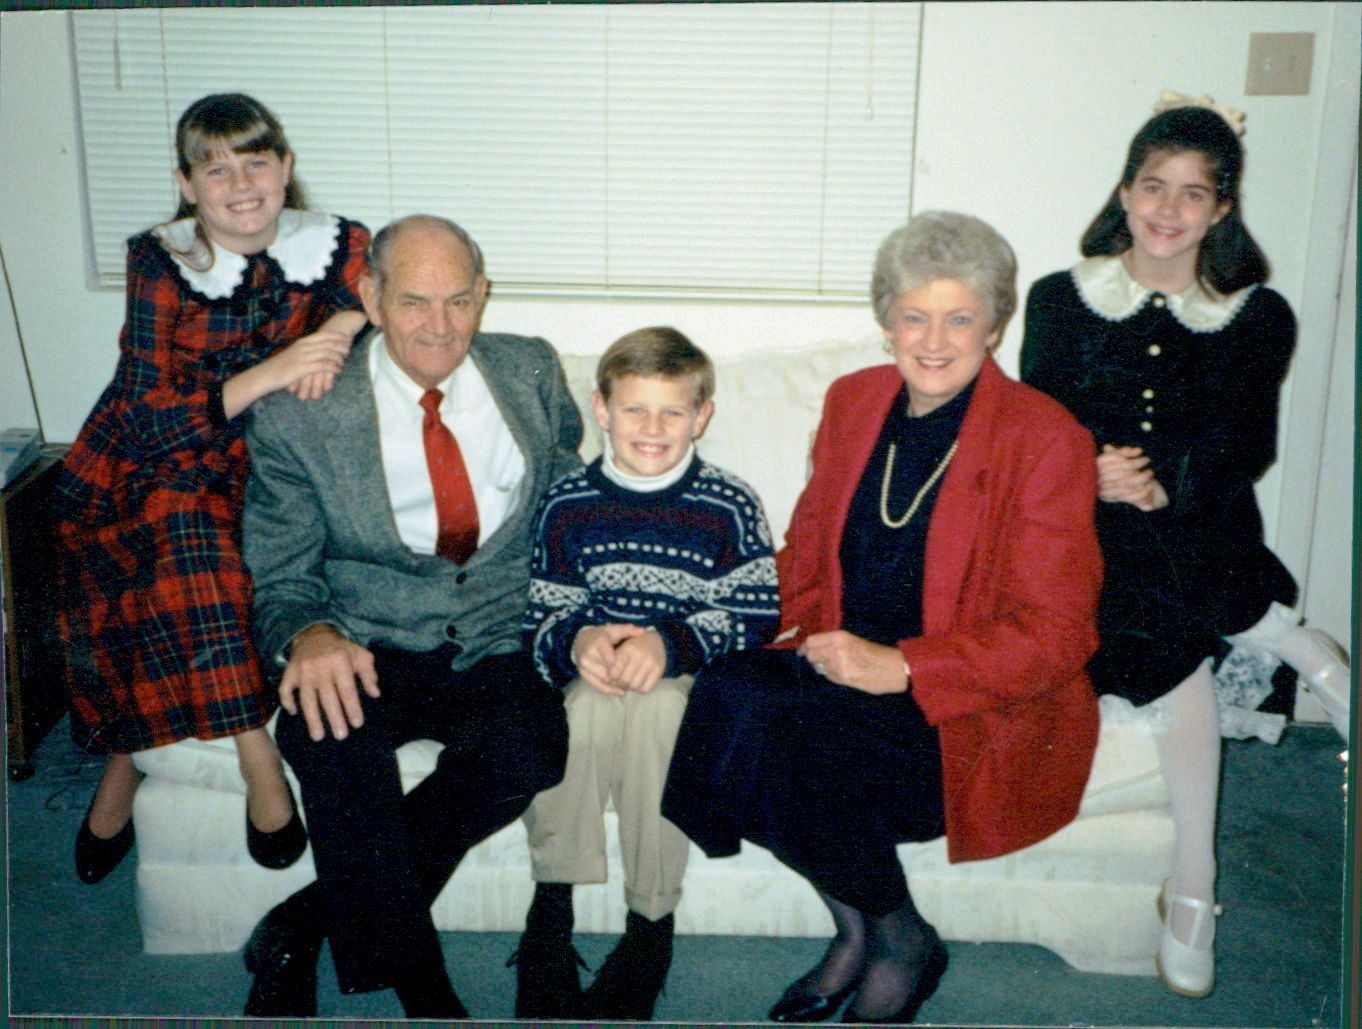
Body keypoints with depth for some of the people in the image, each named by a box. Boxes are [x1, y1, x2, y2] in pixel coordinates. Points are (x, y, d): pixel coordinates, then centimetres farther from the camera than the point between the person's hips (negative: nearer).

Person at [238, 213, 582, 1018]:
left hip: (501, 650, 2)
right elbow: (281, 578, 0)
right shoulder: (298, 417, -4)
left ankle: (307, 924, -11)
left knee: (529, 752, -31)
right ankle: (421, 988, -16)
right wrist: (308, 635, -25)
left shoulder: (532, 372, 5)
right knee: (329, 732, -35)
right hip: (372, 651, -1)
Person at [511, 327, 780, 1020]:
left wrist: (671, 644, -23)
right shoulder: (569, 503, 3)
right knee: (590, 701, -32)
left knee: (656, 706, -34)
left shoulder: (730, 507, -3)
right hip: (595, 668, 2)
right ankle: (551, 907, -20)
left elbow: (757, 614, -8)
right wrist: (577, 642, -19)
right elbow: (543, 613, 5)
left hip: (693, 676, -1)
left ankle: (651, 923, -19)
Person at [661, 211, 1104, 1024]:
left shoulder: (1045, 440, -9)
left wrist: (902, 667, -21)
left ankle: (901, 942, -1)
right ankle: (856, 927, -2)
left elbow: (1051, 636, -13)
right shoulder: (853, 400, 9)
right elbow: (809, 547, 17)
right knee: (725, 695, -24)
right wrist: (808, 630, -5)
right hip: (842, 670, 6)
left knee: (783, 728, -29)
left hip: (984, 714, -5)